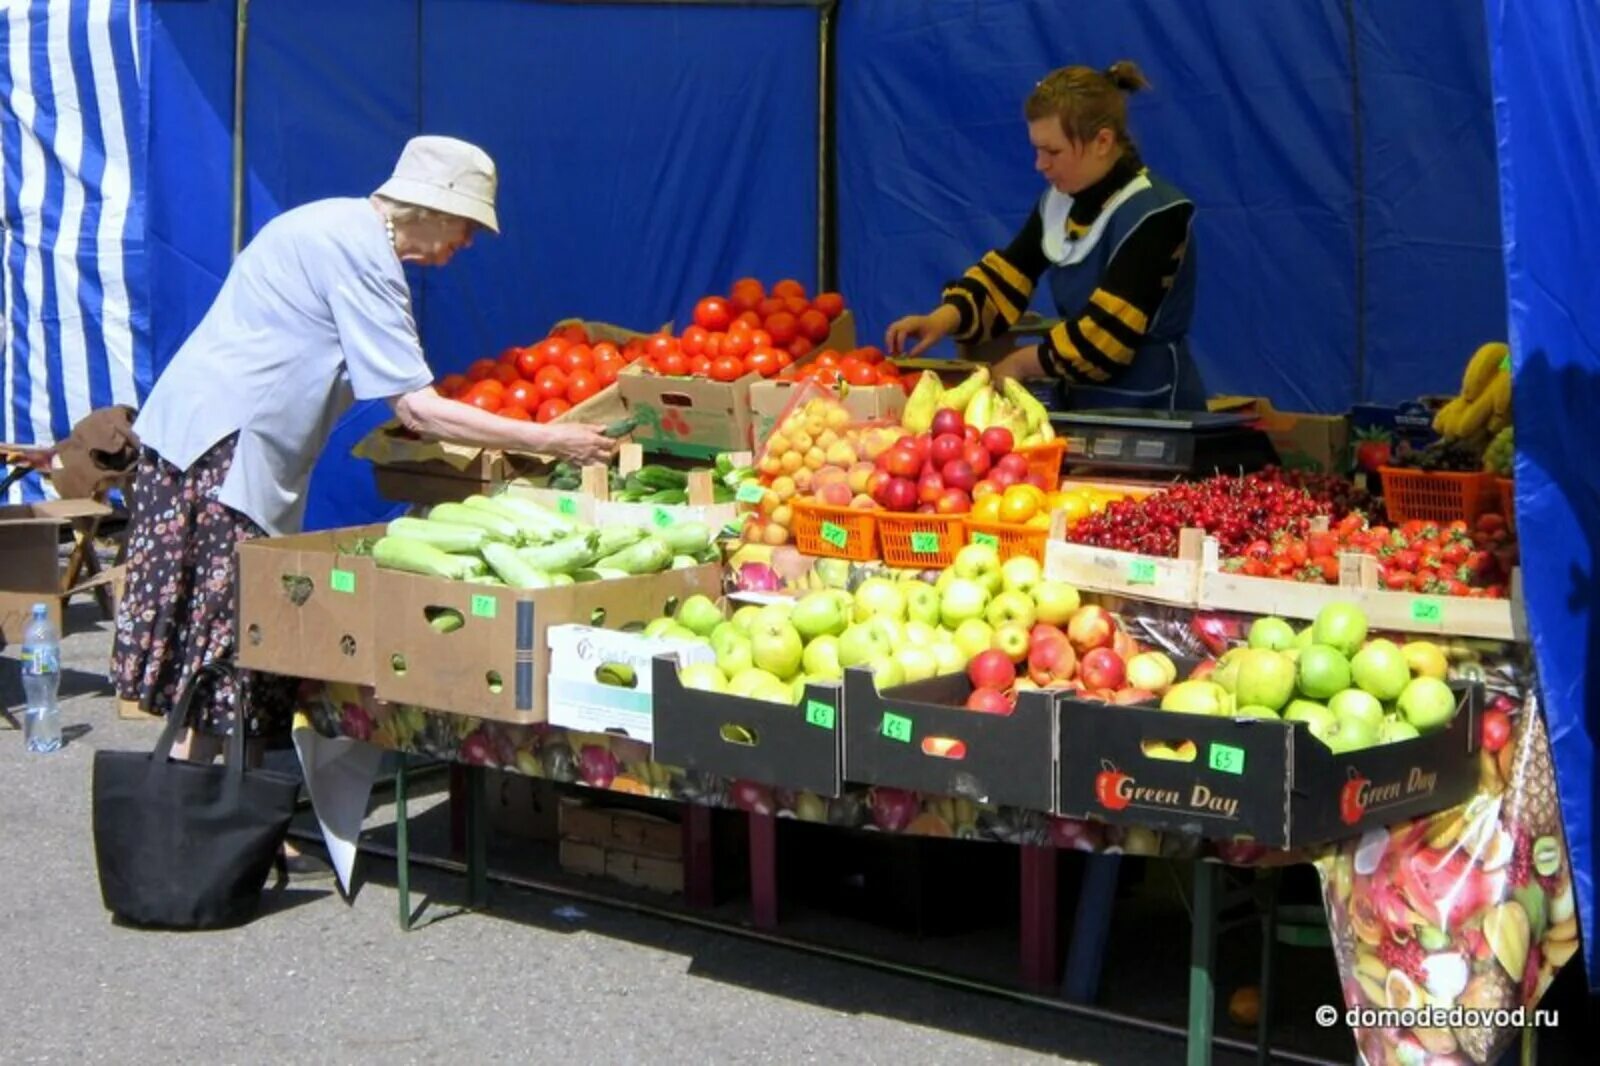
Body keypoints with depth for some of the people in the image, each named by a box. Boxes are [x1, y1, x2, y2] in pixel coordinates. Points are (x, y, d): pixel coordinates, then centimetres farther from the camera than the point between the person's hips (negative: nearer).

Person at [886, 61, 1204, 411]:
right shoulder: (1060, 202, 7)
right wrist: (942, 319, -12)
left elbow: (1105, 336, -21)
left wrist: (1019, 364, -11)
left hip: (1149, 417, -7)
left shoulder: (1153, 215, -18)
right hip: (1083, 406, 7)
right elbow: (1003, 278, 6)